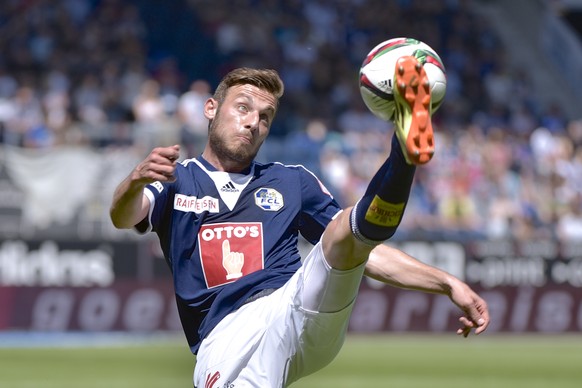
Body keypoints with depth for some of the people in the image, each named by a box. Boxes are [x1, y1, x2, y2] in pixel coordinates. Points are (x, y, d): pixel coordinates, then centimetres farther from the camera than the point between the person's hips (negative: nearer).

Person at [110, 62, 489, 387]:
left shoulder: (292, 181, 26)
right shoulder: (177, 179, 18)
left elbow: (366, 253, 25)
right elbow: (123, 216, -3)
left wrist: (448, 284, 14)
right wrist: (135, 181, -28)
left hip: (302, 308, 1)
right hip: (227, 336, -1)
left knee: (353, 227, -25)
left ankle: (405, 154, -53)